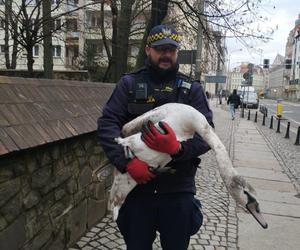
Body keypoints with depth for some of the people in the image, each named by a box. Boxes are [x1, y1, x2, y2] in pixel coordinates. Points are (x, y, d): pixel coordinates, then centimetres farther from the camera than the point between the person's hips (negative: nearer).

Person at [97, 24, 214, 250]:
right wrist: (127, 161, -21)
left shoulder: (192, 89, 3)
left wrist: (178, 148, -26)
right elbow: (107, 124, -6)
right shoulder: (129, 84, 2)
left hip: (178, 190, 0)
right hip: (137, 187, 0)